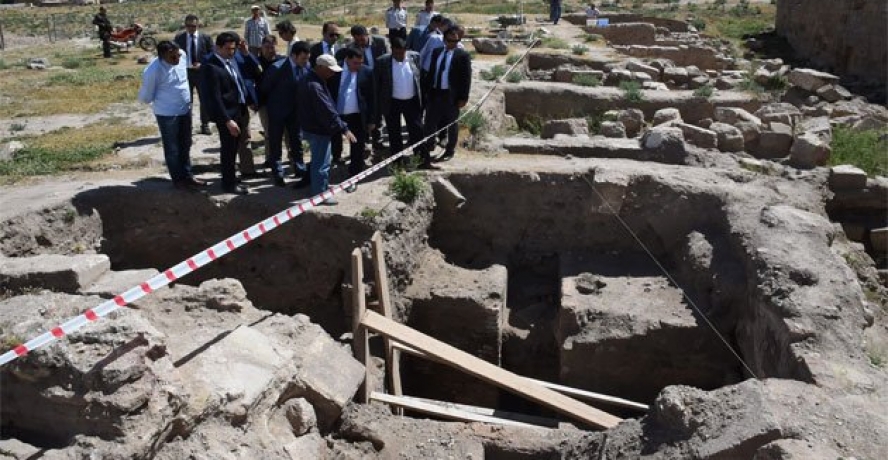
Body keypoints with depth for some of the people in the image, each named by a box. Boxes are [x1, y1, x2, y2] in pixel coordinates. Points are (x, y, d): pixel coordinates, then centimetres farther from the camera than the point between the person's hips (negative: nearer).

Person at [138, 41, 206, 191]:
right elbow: (146, 97, -13)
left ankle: (188, 176, 34)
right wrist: (162, 101, 3)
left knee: (185, 146, 19)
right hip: (168, 114, -6)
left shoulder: (182, 55, -9)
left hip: (185, 110, 6)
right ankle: (178, 179, 24)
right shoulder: (153, 71, -25)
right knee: (172, 148, 10)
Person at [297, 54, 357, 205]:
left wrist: (340, 127, 18)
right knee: (321, 163, 0)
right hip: (317, 130, -11)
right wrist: (344, 129, -26)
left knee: (320, 160, 23)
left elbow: (327, 107, 16)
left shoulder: (313, 80, 9)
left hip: (315, 128, 11)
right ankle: (320, 194, 10)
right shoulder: (314, 86, -25)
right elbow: (327, 111, -29)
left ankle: (323, 185, 38)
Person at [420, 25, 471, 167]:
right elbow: (430, 72, 13)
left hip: (451, 95, -4)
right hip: (434, 93, 4)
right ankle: (426, 154, 8)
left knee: (451, 124, 13)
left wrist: (463, 98, -13)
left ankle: (450, 150, 31)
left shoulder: (462, 55, -8)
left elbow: (466, 78, -9)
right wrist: (427, 90, 8)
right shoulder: (437, 52, 7)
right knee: (430, 123, 3)